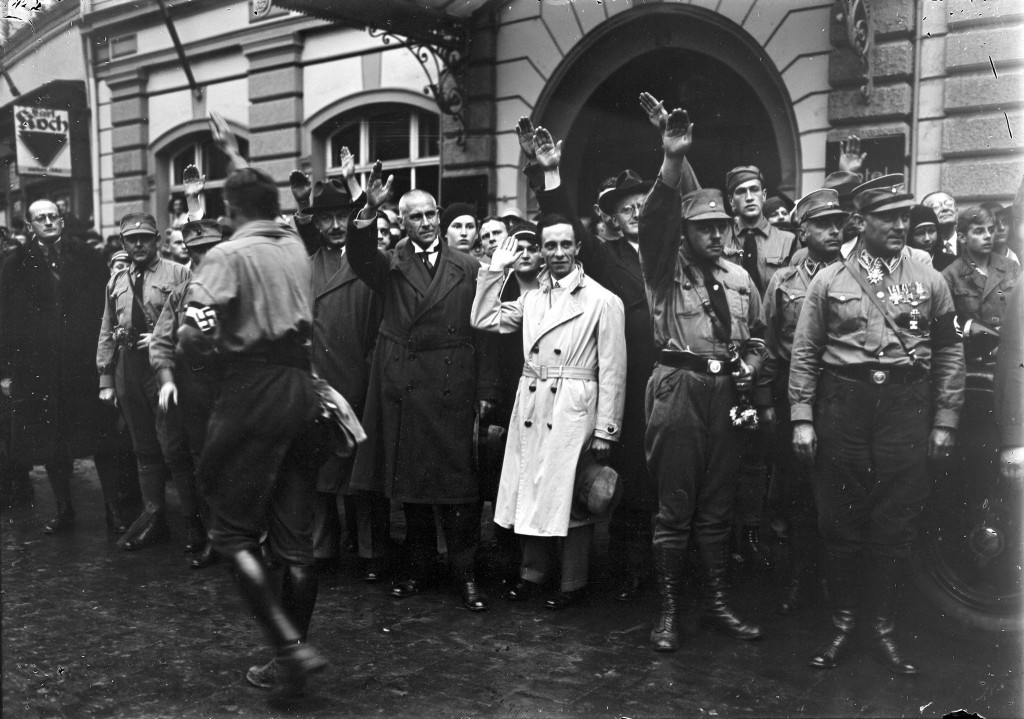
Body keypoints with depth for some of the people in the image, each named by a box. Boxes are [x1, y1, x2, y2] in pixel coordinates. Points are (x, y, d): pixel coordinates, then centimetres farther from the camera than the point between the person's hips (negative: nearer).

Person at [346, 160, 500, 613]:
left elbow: (482, 331, 3)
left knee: (457, 480, 0)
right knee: (408, 479, 10)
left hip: (453, 389, -1)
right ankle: (416, 566, 24)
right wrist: (369, 210, -31)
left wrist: (485, 390, -3)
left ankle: (465, 573, 11)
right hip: (402, 387, 1)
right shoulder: (391, 264, 7)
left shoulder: (467, 267, 6)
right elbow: (359, 256, -15)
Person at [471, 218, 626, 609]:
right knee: (530, 491, 10)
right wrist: (494, 270, 7)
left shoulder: (603, 301, -4)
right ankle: (532, 572, 27)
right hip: (530, 405, 5)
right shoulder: (531, 297, 12)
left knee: (569, 496, 2)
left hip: (573, 409, -5)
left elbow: (612, 371, -6)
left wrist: (605, 431, -9)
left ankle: (573, 584, 17)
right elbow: (484, 320, 10)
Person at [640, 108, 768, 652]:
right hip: (678, 388, -5)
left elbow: (757, 336, 24)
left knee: (717, 505, 13)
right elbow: (653, 222, -18)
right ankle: (668, 610, 11)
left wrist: (750, 367, 3)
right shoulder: (665, 269, 0)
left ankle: (717, 603, 25)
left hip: (726, 393, 5)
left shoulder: (740, 279, 16)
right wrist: (673, 163, -29)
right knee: (673, 505, 0)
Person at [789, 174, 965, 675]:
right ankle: (842, 624, 22)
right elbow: (805, 353, 2)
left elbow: (948, 352, 9)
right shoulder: (828, 281, 4)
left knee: (896, 525, 6)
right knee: (840, 521, 6)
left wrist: (945, 421, 2)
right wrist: (802, 418, -4)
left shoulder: (930, 281, 8)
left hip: (906, 409, 1)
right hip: (842, 407, -1)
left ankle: (883, 628, 22)